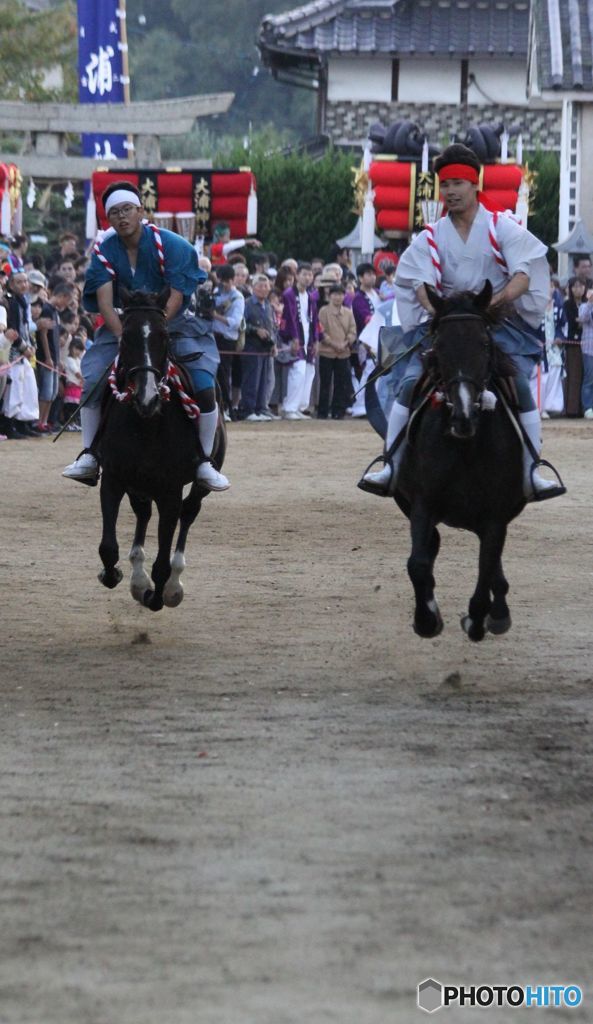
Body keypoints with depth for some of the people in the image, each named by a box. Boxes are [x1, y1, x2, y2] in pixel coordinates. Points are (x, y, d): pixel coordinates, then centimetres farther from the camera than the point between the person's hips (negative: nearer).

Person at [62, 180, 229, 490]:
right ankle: (89, 456, -3)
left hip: (174, 323, -3)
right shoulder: (104, 251, -7)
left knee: (205, 387, -20)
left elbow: (176, 296, -19)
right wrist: (123, 336, -29)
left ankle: (205, 462, -7)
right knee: (92, 381, -14)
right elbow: (104, 300, -14)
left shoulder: (169, 244, -16)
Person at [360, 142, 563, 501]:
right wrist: (435, 309, -30)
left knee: (520, 386, -18)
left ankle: (530, 474, -13)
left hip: (500, 324, -2)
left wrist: (502, 297, -32)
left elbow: (524, 274, -12)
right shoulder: (432, 237, 4)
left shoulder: (503, 229, 0)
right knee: (411, 384, -12)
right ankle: (392, 467, -5)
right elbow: (421, 282, -9)